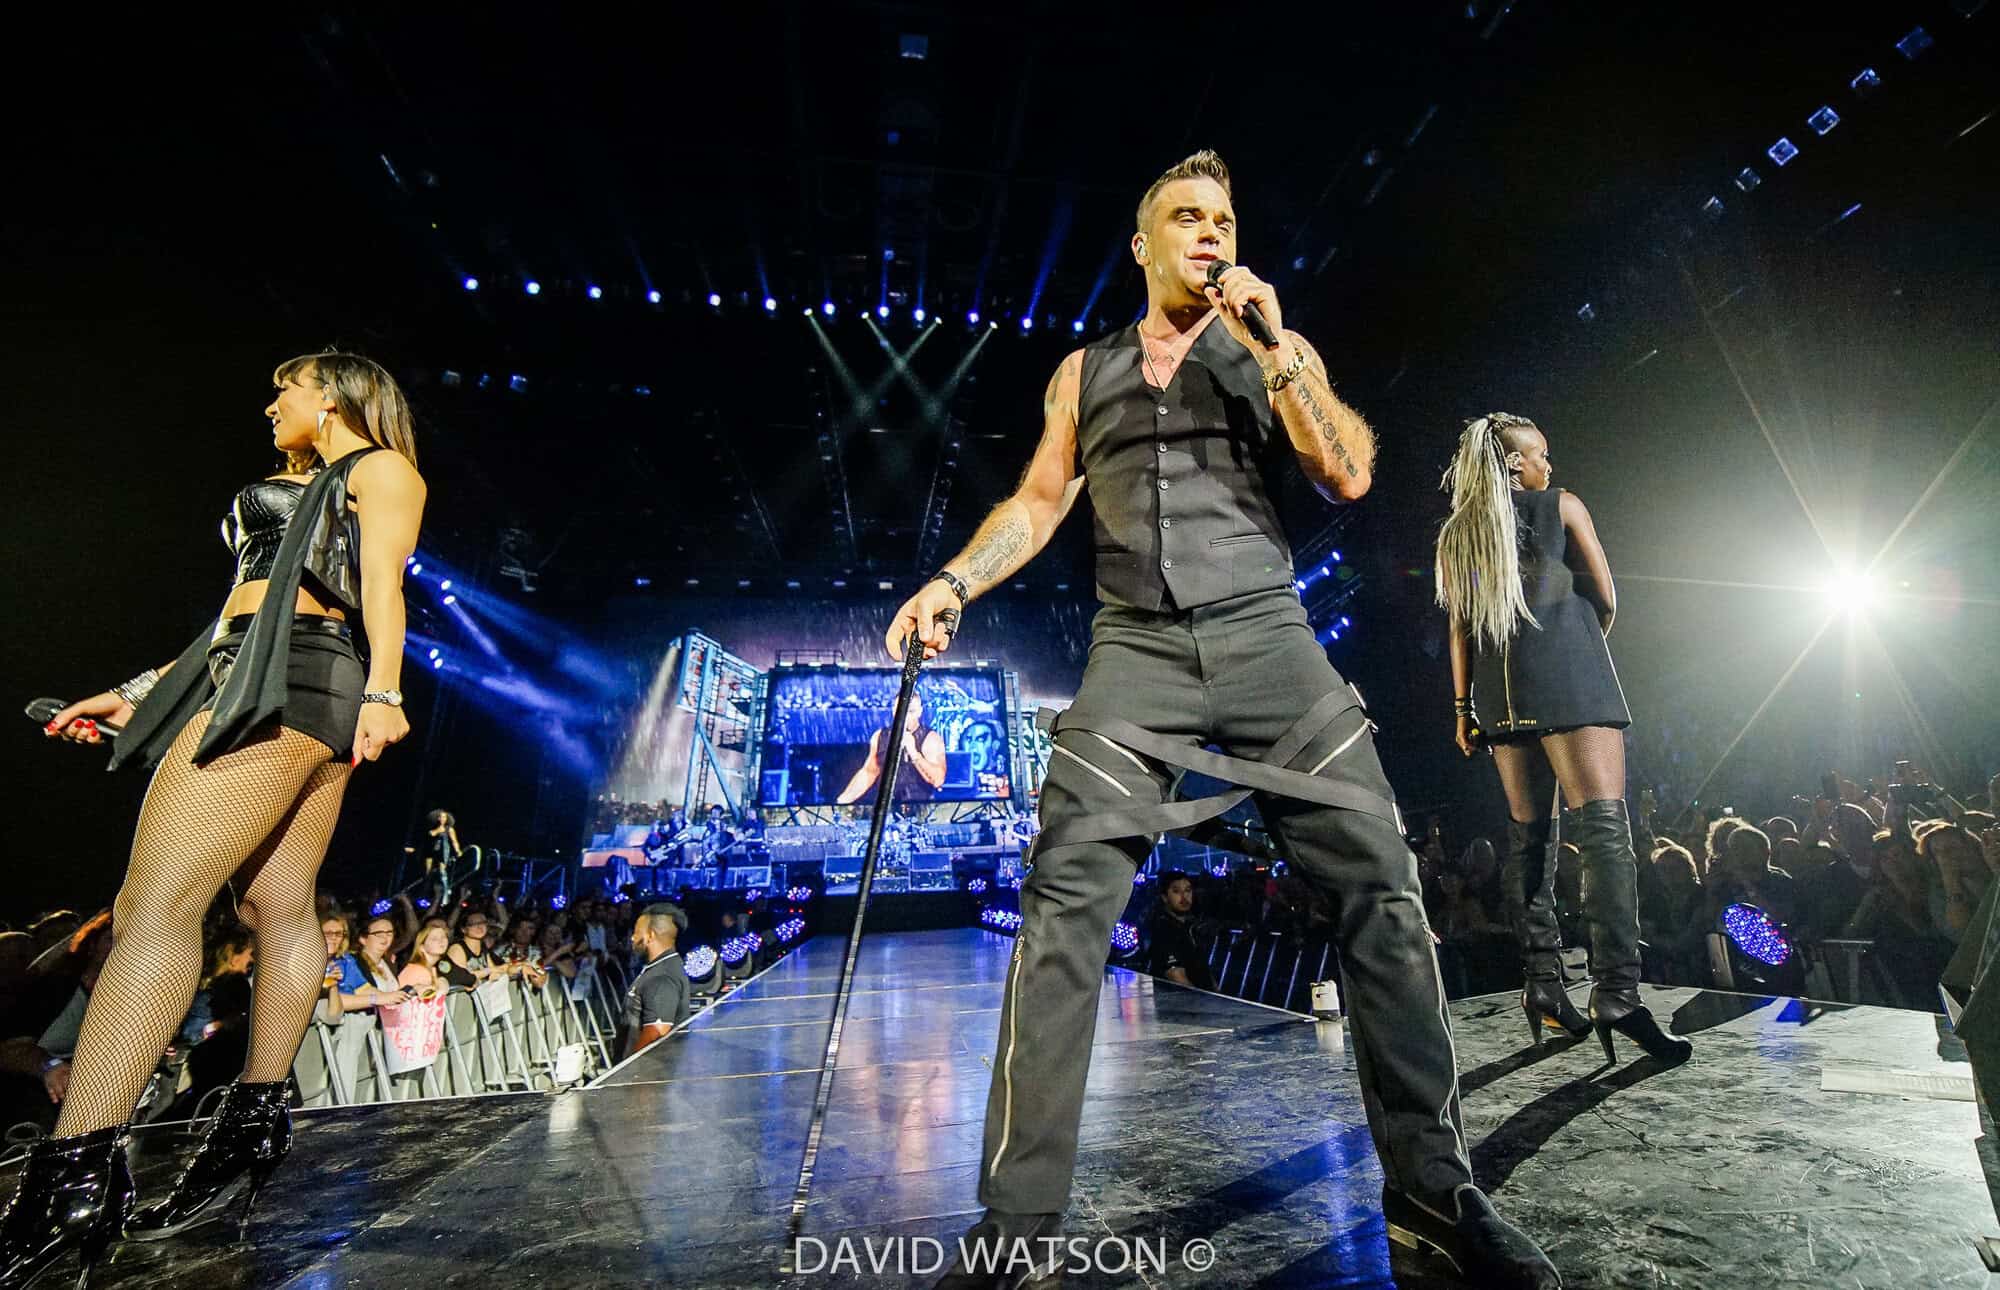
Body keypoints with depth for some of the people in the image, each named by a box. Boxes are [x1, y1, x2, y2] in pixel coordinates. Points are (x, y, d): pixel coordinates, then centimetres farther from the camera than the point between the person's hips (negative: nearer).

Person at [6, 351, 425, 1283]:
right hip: (256, 679, 9)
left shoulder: (380, 467, 7)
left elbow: (383, 584, -8)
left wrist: (382, 691, -20)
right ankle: (257, 1120, 6)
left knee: (155, 902, -17)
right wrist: (142, 691, 25)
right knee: (280, 907, 4)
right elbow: (245, 613, 30)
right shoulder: (304, 491, 32)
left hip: (294, 677, -9)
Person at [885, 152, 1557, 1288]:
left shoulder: (1278, 350, 17)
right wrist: (954, 581, -1)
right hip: (1137, 650, 0)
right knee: (1066, 901, -14)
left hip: (1268, 638, 1)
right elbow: (1038, 501, 15)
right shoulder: (1086, 370, 21)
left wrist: (1273, 348, -2)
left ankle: (1433, 1188, 10)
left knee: (1382, 885, -7)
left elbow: (1351, 476, 5)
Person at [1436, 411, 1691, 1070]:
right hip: (1570, 681, -4)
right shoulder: (1564, 506, 8)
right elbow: (1606, 600, 9)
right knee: (1604, 826, -12)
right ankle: (1617, 991, -23)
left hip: (1501, 693, 5)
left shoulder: (1455, 535, 15)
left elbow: (1459, 626, 10)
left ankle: (1542, 985, 8)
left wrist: (1464, 708, 11)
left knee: (1527, 837, 8)